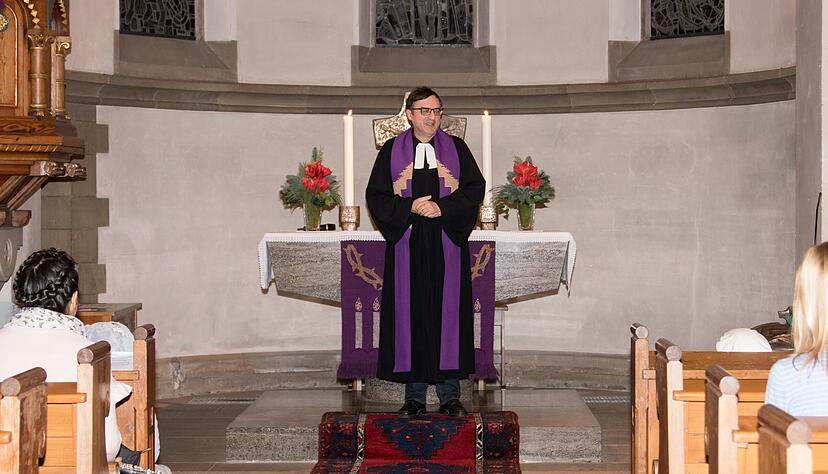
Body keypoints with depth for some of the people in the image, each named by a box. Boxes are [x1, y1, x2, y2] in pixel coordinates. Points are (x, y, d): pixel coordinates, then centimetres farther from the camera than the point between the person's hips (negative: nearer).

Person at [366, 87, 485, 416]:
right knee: (411, 313, -1)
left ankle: (450, 395, 8)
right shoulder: (391, 152, 6)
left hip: (448, 244, 1)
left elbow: (475, 188, 2)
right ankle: (414, 396, 7)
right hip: (407, 245, 0)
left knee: (448, 312, 0)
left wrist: (442, 208, -12)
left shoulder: (457, 149, 9)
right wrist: (410, 207, -12)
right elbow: (375, 197, 3)